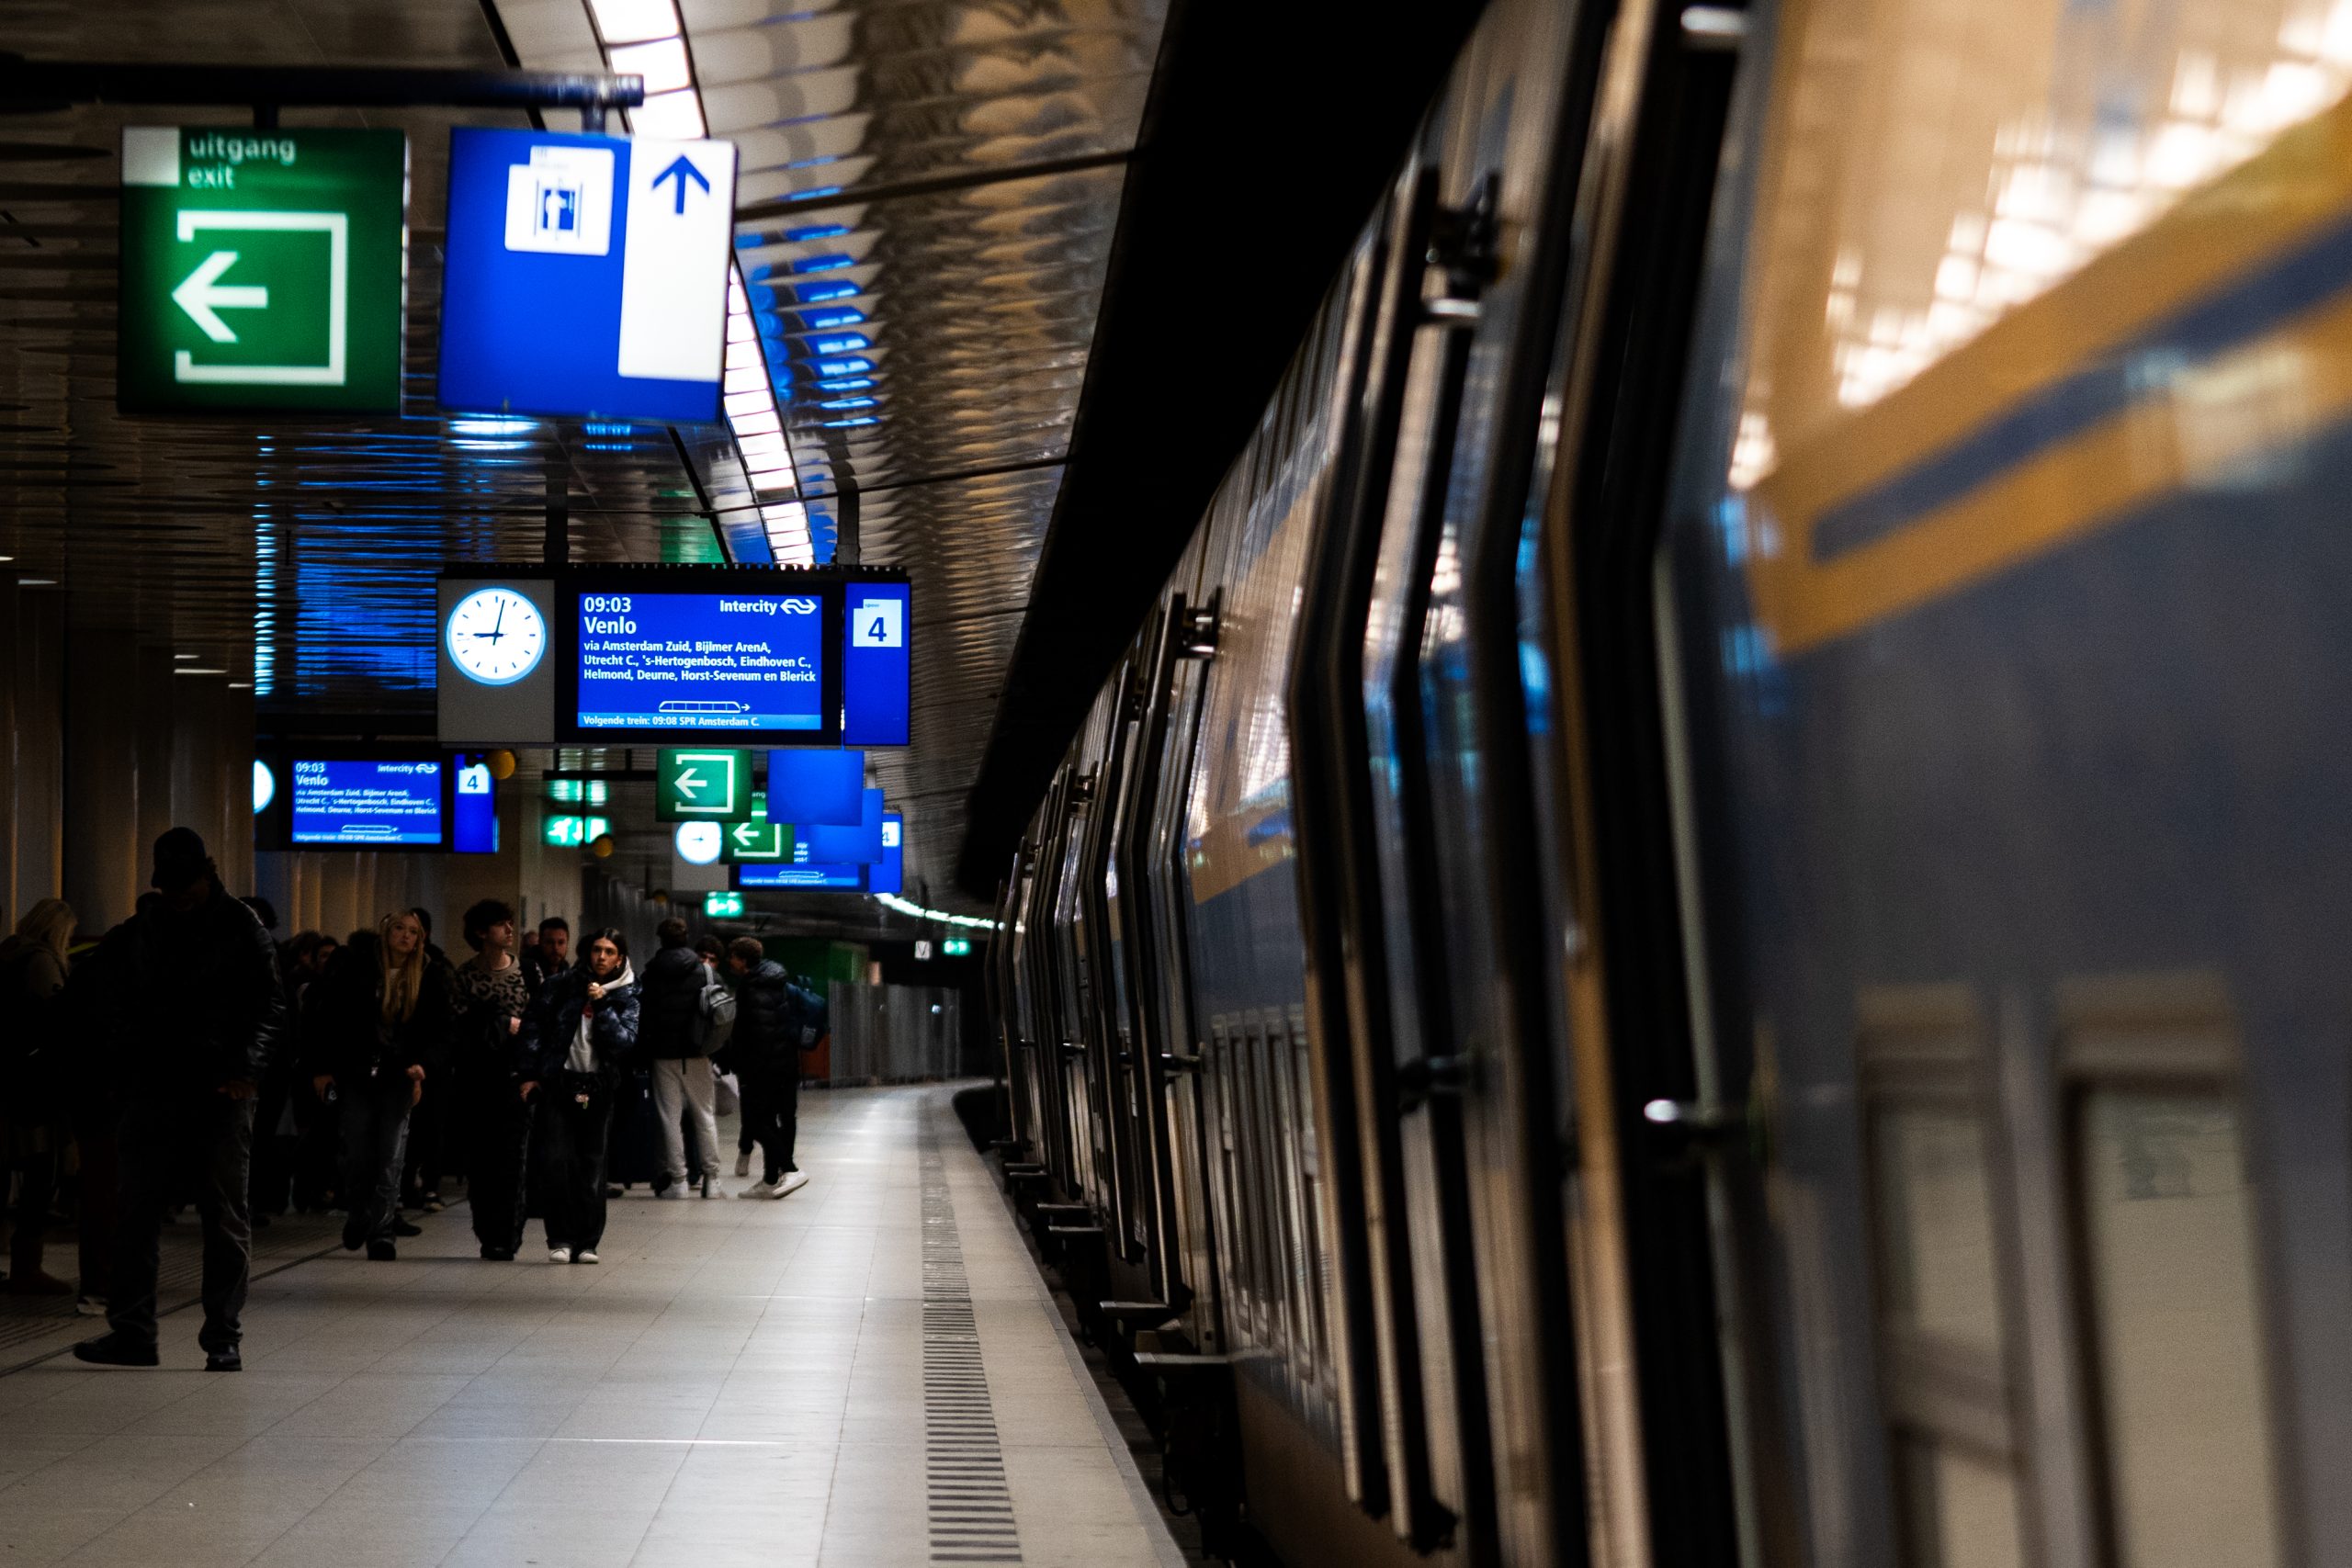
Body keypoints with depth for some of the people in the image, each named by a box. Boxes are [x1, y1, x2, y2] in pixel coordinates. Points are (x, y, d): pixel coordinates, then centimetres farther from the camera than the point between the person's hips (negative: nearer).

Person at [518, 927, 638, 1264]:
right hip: (557, 1083, -1)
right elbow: (534, 1023, 4)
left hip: (598, 1088, 1)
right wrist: (530, 1074, -1)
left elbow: (624, 1043, -9)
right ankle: (560, 1239, -1)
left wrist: (602, 1006, -16)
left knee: (592, 1167, 2)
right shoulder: (564, 984, 3)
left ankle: (586, 1242, 10)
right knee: (555, 1162, -10)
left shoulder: (626, 997, 4)